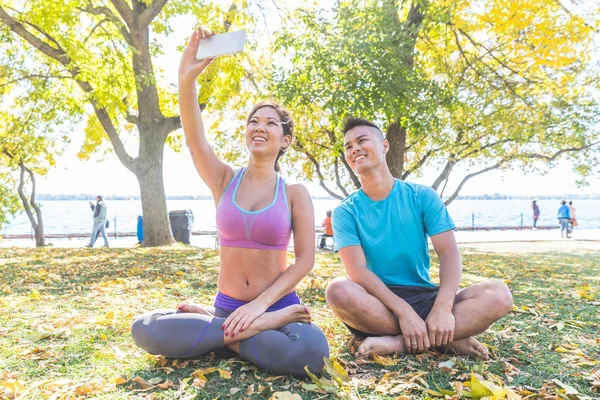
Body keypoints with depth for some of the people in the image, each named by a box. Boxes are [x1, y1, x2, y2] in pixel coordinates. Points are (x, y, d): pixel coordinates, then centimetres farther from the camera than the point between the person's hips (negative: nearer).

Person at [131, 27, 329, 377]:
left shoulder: (295, 194, -1)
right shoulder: (224, 180, 3)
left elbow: (305, 259, -7)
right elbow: (194, 138, -16)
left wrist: (260, 303, -17)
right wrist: (187, 78, -31)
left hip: (277, 306, -1)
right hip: (227, 307, 1)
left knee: (311, 353, -34)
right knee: (145, 330, -23)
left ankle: (218, 329, -8)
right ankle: (252, 328, -12)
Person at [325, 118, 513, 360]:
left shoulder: (422, 196, 3)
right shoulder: (345, 212, 0)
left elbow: (449, 253, -6)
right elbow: (357, 270, -13)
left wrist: (443, 308, -24)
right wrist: (404, 311, -26)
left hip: (424, 297, 2)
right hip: (378, 302, -1)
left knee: (498, 294, -21)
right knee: (339, 291, -34)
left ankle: (395, 343, -24)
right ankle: (444, 339, -20)